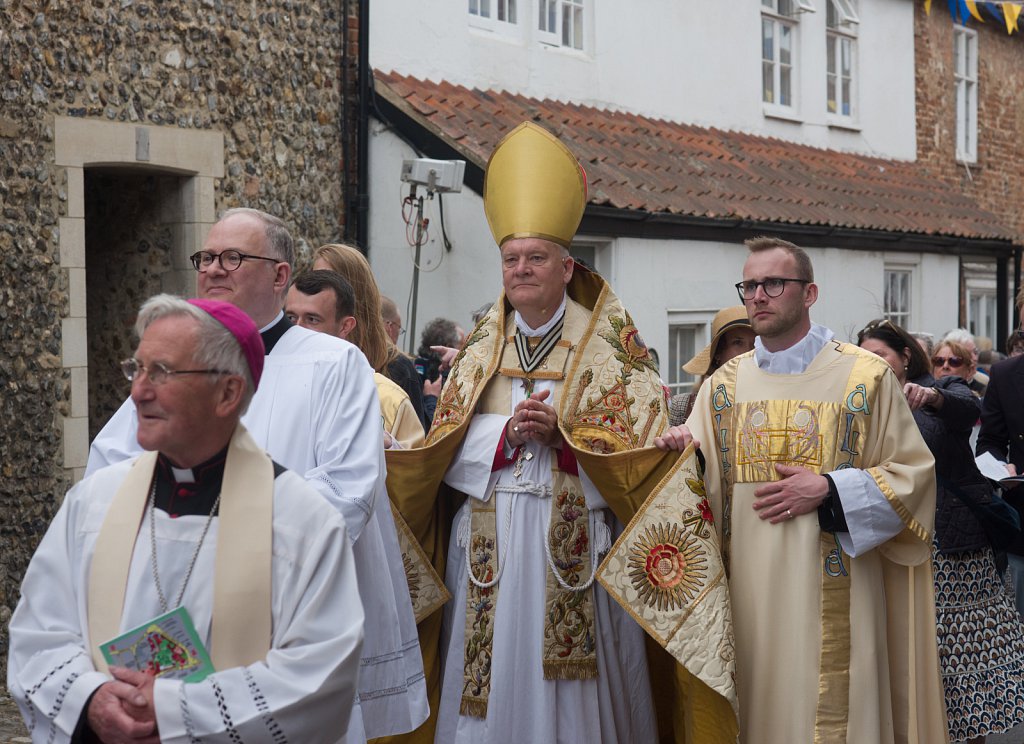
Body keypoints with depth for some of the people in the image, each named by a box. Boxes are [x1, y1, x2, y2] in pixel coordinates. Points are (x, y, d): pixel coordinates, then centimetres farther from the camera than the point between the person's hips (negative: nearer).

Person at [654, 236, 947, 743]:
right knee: (756, 703, 7)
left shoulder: (867, 377, 0)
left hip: (834, 593, -3)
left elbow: (913, 474, -1)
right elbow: (701, 487, 7)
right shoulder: (724, 386, 8)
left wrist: (828, 491, -13)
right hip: (750, 592, 3)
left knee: (830, 702, 0)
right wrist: (681, 456, -15)